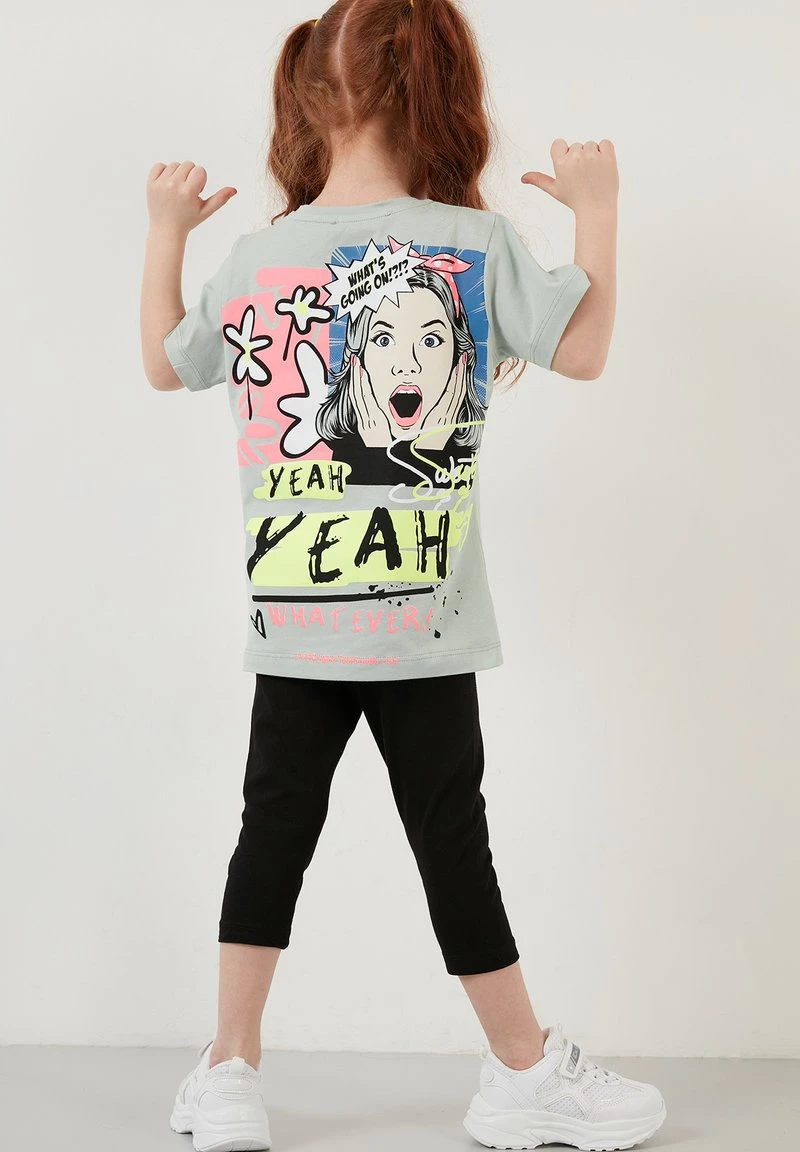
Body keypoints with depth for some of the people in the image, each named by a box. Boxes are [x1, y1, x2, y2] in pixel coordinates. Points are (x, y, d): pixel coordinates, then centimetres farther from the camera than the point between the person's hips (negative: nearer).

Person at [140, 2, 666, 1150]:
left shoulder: (251, 258, 2)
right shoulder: (476, 242, -8)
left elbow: (163, 363, 17)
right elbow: (584, 349, -2)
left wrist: (165, 232, 29)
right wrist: (597, 212, 9)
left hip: (290, 623, 3)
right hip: (422, 624, -3)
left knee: (275, 827, 12)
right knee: (452, 838, 6)